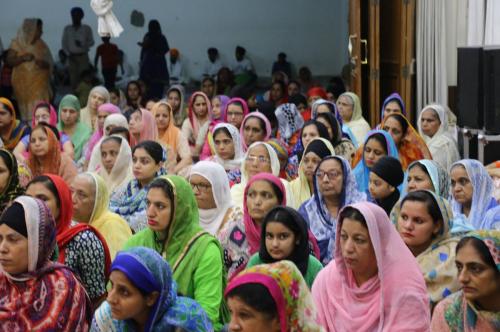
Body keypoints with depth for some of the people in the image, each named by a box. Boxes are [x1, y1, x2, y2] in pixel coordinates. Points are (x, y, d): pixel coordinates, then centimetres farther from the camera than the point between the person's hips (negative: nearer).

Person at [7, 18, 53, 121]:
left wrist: (45, 64, -10)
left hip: (40, 83, 3)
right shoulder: (16, 44, 0)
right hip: (24, 83, -3)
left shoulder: (41, 45, 10)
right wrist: (23, 58, -18)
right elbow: (9, 61, -3)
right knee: (28, 111, -6)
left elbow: (50, 63, 12)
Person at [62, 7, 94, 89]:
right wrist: (68, 54, -6)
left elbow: (91, 42, 3)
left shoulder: (87, 28, 3)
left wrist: (82, 44, -16)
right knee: (73, 79, -3)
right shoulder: (67, 29, 8)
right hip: (72, 57, 2)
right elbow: (64, 43, 8)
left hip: (83, 56, -2)